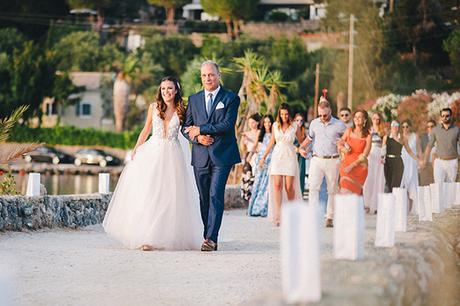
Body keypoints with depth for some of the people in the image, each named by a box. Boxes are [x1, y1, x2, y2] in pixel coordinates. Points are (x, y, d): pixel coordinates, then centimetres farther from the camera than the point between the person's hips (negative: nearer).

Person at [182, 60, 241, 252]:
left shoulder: (231, 98, 1)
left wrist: (199, 130, -10)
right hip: (201, 157, 4)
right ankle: (208, 237, 13)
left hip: (222, 156, -4)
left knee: (215, 196, -13)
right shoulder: (194, 99, 14)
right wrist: (198, 138, -8)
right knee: (204, 198, 6)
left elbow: (227, 125, -11)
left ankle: (211, 238, -17)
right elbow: (186, 128, 12)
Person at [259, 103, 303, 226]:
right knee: (277, 185, -11)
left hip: (290, 157, -2)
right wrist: (263, 157, 19)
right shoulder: (275, 125, 6)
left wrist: (299, 149, -5)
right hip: (277, 156, 2)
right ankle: (278, 215, -14)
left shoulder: (295, 126, 0)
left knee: (289, 186, -5)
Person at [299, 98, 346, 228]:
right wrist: (301, 147, 11)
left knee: (332, 190, 5)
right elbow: (309, 137, 25)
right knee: (313, 187, -14)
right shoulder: (314, 123, 7)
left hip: (332, 161, -2)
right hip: (317, 159, 2)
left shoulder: (339, 125, -2)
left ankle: (330, 218, 14)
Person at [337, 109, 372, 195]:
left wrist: (352, 165, -15)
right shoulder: (348, 131, 5)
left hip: (359, 166, -2)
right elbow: (339, 144, 15)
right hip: (346, 165, 2)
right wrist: (343, 149, -7)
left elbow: (364, 155, -8)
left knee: (354, 192, -3)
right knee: (345, 191, -9)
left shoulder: (367, 136, -4)